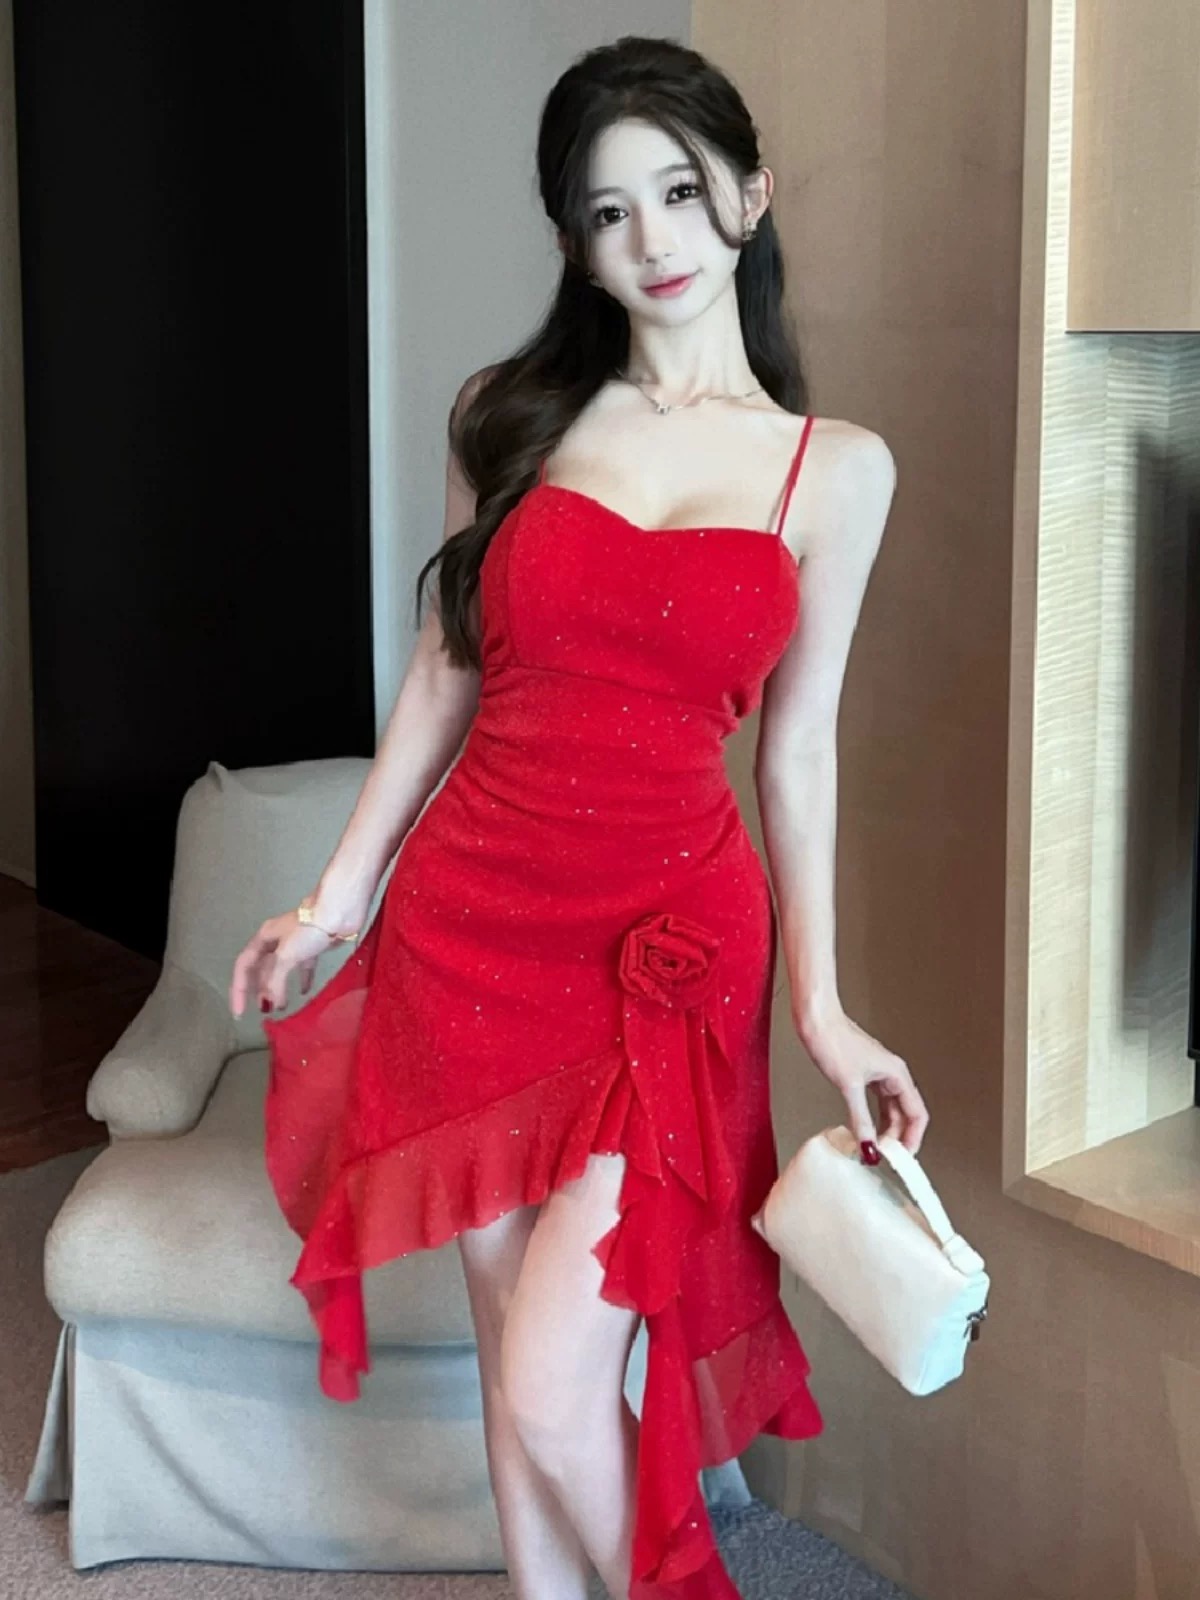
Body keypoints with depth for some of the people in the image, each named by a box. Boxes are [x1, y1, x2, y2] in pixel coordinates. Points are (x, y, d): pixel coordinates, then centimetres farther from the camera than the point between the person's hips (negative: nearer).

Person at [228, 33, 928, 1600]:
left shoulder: (835, 468, 1)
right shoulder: (510, 414, 4)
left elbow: (796, 744, 4)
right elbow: (445, 671, 10)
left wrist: (823, 1008, 3)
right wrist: (337, 896, 9)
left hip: (670, 938, -2)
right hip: (471, 913, 3)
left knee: (552, 1394, -8)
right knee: (516, 1350, 12)